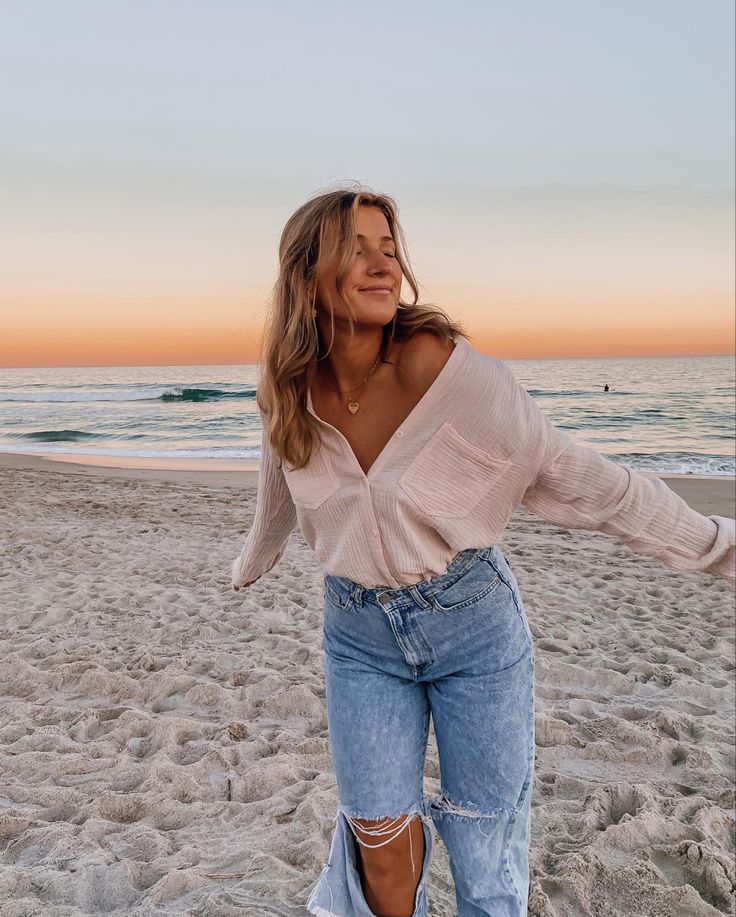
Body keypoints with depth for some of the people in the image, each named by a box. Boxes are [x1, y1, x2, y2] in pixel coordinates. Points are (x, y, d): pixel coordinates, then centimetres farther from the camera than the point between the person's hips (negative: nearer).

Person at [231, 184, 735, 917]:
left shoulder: (442, 365, -23)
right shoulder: (291, 393, -8)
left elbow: (570, 473, -18)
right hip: (359, 635, 3)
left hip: (472, 624, -2)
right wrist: (253, 564, 30)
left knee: (483, 843, 13)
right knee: (380, 836, 12)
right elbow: (279, 496, 12)